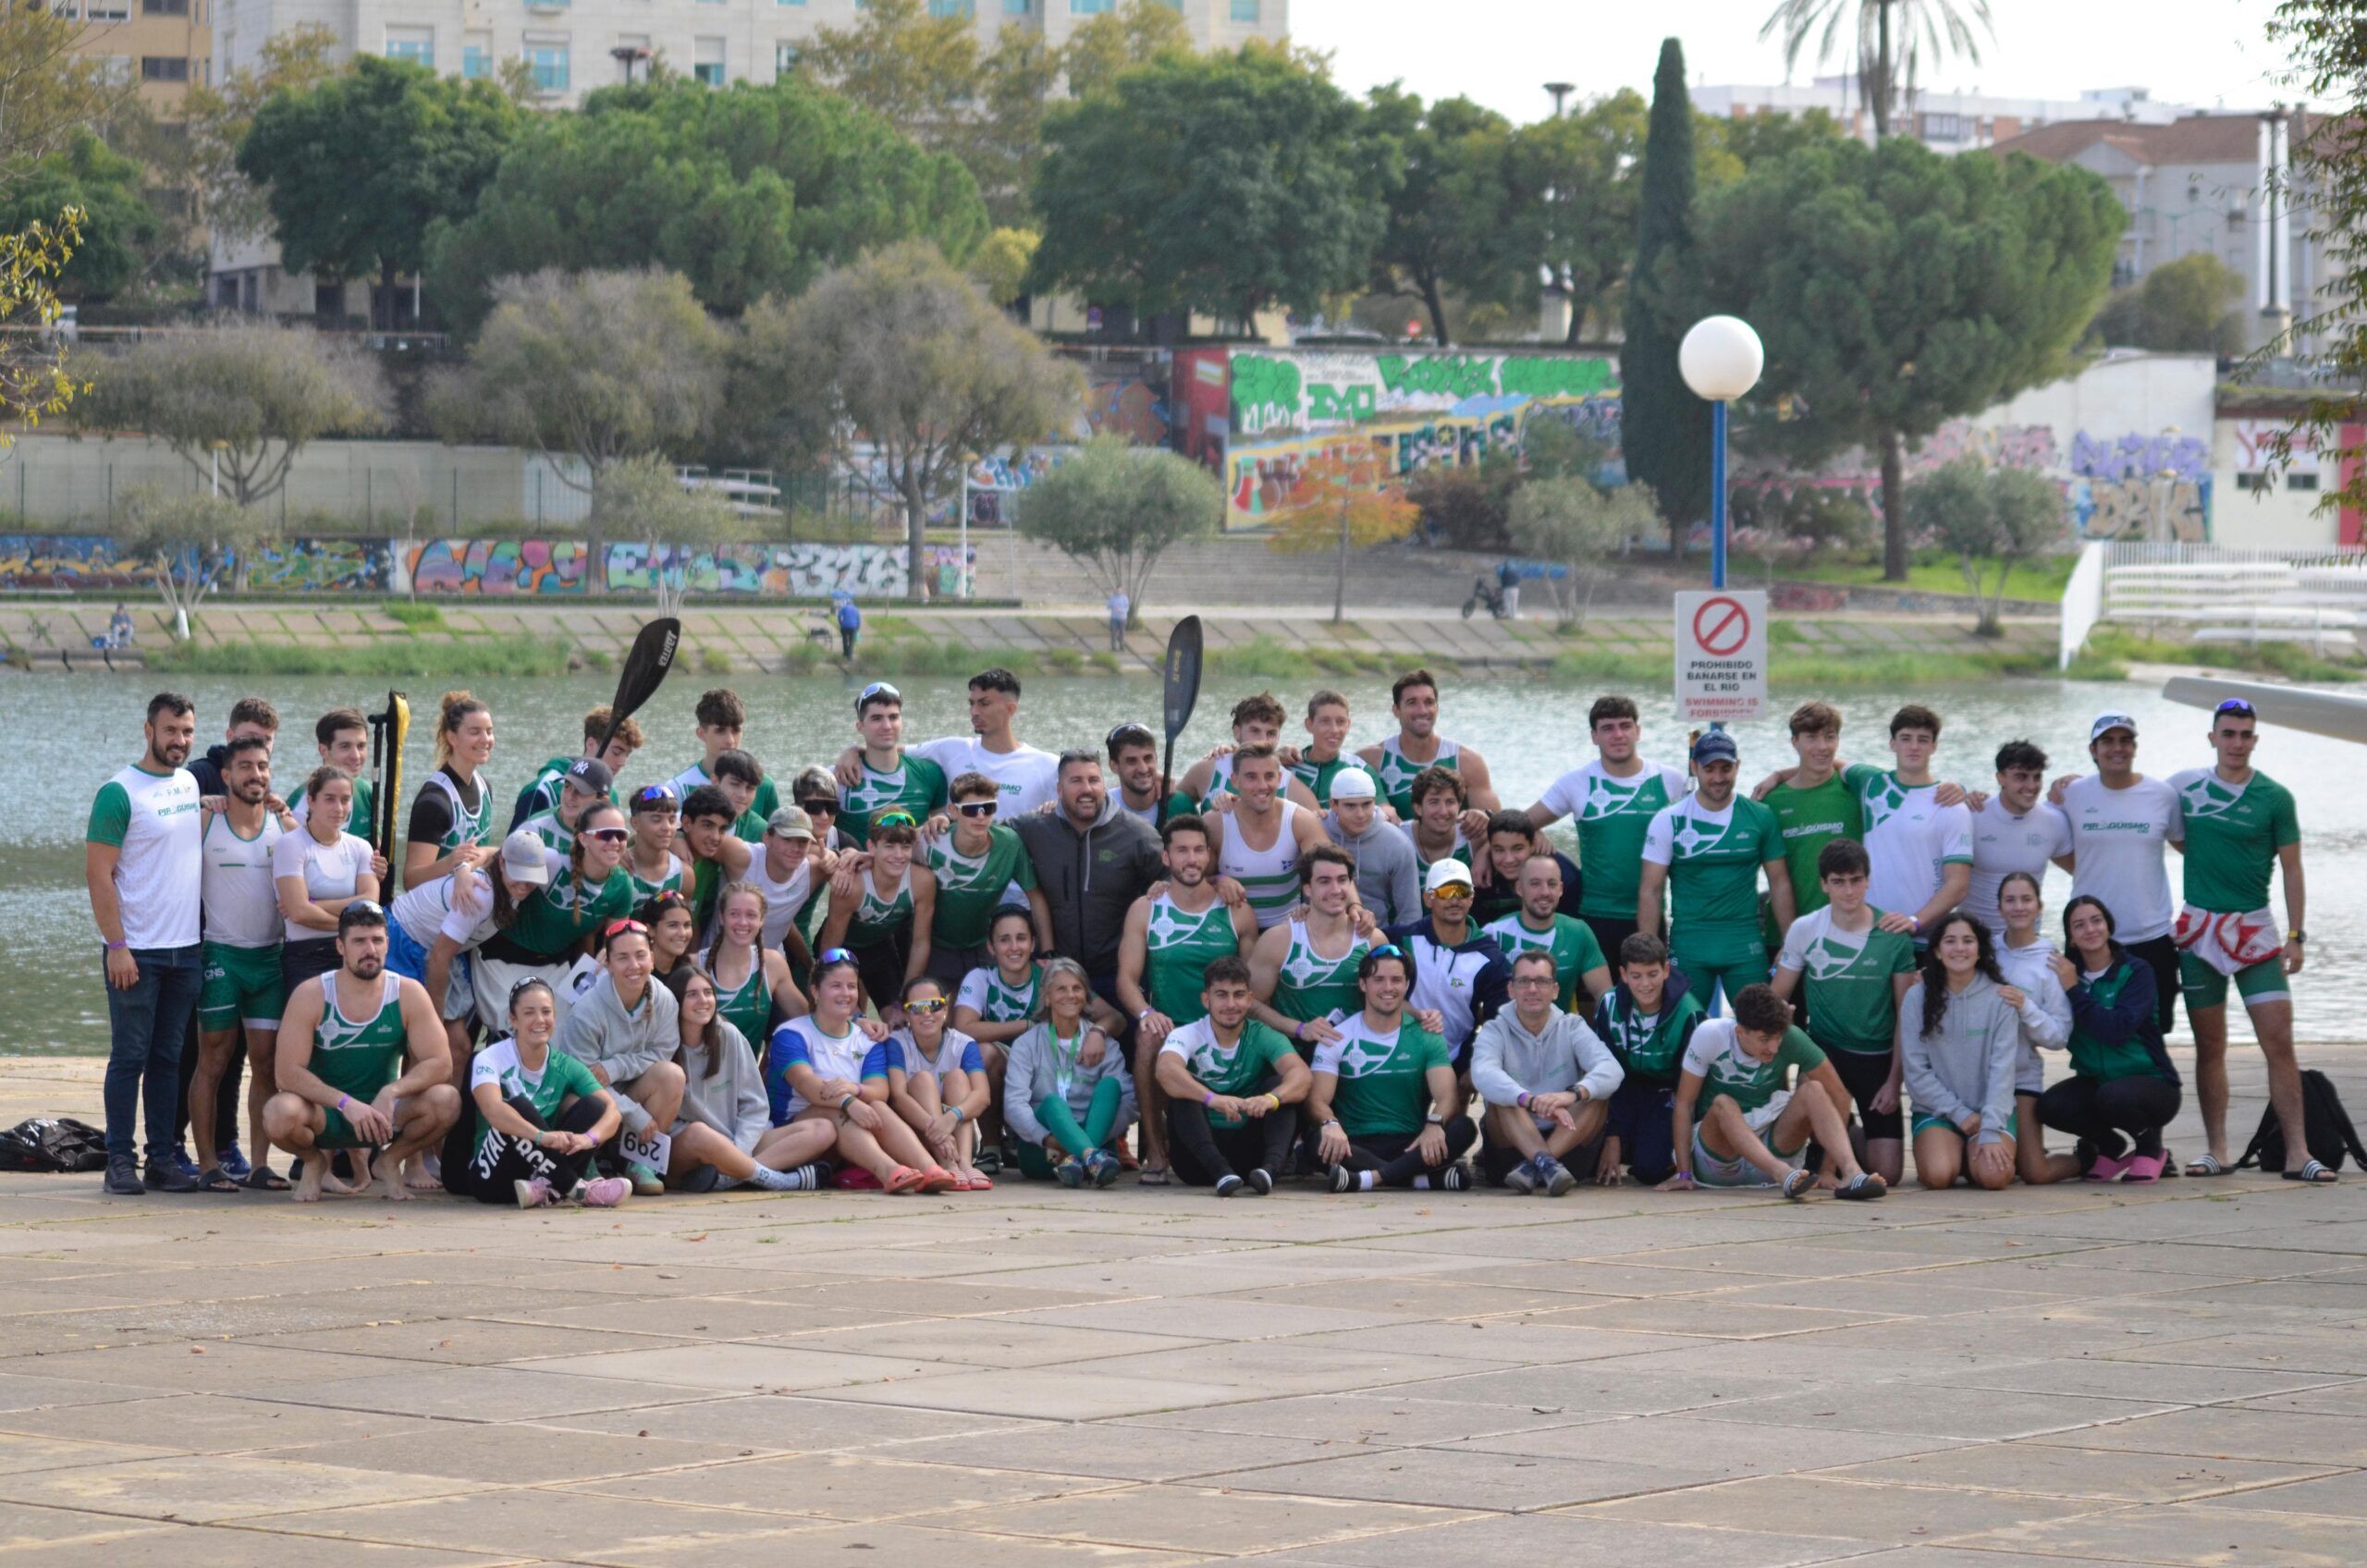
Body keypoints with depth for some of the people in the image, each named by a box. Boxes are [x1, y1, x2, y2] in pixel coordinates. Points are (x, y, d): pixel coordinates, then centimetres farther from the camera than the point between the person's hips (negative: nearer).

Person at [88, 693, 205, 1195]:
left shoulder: (191, 785, 11)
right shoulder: (120, 793, -9)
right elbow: (98, 874, -11)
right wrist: (117, 947, -16)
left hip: (186, 948, 6)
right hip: (136, 952, -6)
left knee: (169, 1058, 8)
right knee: (130, 1056, -2)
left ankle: (163, 1158, 12)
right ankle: (120, 1160, 3)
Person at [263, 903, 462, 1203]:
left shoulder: (409, 994, -8)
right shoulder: (310, 996, -13)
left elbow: (440, 1064, -12)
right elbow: (287, 1072, -18)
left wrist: (392, 1091, -29)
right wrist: (345, 1103, -31)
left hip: (385, 1112, 1)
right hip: (325, 1114, -1)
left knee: (446, 1101, -27)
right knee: (280, 1113, -35)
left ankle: (391, 1161, 4)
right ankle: (314, 1161, 3)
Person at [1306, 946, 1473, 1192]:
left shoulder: (1426, 1037, 9)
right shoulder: (1338, 1038, 5)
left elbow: (1448, 1096, -4)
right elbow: (1317, 1100, -5)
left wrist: (1435, 1124, -28)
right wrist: (1330, 1124, -30)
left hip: (1410, 1145, 1)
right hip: (1357, 1146, -1)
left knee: (1464, 1128, -27)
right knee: (1318, 1141, -34)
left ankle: (1373, 1177, -35)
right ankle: (1428, 1177, -36)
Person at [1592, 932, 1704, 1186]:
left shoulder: (1689, 1013, -19)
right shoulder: (1609, 1006, -11)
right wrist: (1613, 1139, -14)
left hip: (1667, 1097, -3)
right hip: (1625, 1092, 3)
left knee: (1650, 1169, -23)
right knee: (1594, 1164, -18)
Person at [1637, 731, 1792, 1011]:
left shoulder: (1760, 817, 4)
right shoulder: (1669, 820, 0)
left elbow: (1779, 882, 9)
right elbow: (1650, 890, 0)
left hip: (1745, 946, 1)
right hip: (1688, 946, -1)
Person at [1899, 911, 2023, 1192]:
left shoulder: (1999, 998, -4)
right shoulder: (1917, 997, -2)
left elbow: (2002, 1069, -9)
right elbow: (1916, 1071, -2)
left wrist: (1991, 1132, -18)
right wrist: (1960, 1113, -10)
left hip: (1990, 1109, 0)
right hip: (1936, 1111, 0)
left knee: (1993, 1175, -26)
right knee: (1938, 1176, -27)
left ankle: (1972, 1160, 10)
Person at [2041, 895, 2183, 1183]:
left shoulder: (2136, 972, -11)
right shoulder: (2069, 971, 1)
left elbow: (2118, 1029, -26)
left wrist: (2074, 991, -22)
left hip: (2151, 1081, -4)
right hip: (2095, 1081, 4)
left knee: (2113, 1096, -37)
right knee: (2051, 1105, -25)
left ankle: (2150, 1145, -1)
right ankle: (2112, 1148, 6)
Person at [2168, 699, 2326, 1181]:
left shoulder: (2275, 798, -1)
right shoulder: (2185, 787, 4)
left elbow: (2291, 869, 2)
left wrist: (2295, 936, -4)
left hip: (2255, 929, -2)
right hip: (2199, 929, 2)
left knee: (2279, 1041, -8)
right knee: (2209, 1046, 5)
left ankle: (2298, 1152, -8)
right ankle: (2216, 1150, 13)